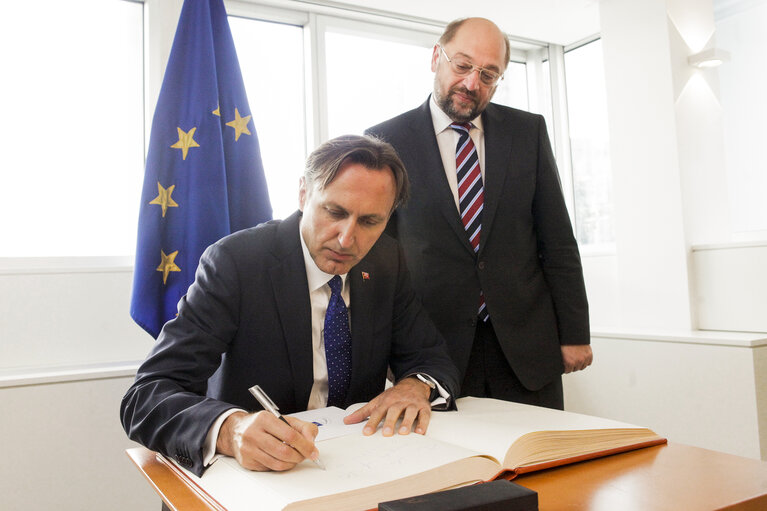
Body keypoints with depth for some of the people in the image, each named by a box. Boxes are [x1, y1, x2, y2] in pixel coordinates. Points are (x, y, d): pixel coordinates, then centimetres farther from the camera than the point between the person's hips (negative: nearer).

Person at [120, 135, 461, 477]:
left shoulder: (387, 260, -2)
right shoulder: (235, 262, -18)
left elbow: (434, 359, 5)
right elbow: (145, 398, -23)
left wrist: (416, 386, -19)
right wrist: (230, 430, -43)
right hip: (250, 471, -2)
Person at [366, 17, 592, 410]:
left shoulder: (528, 131, 6)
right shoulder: (388, 140, -1)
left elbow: (558, 241, 6)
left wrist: (574, 333, 3)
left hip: (527, 346, 2)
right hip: (436, 349, -2)